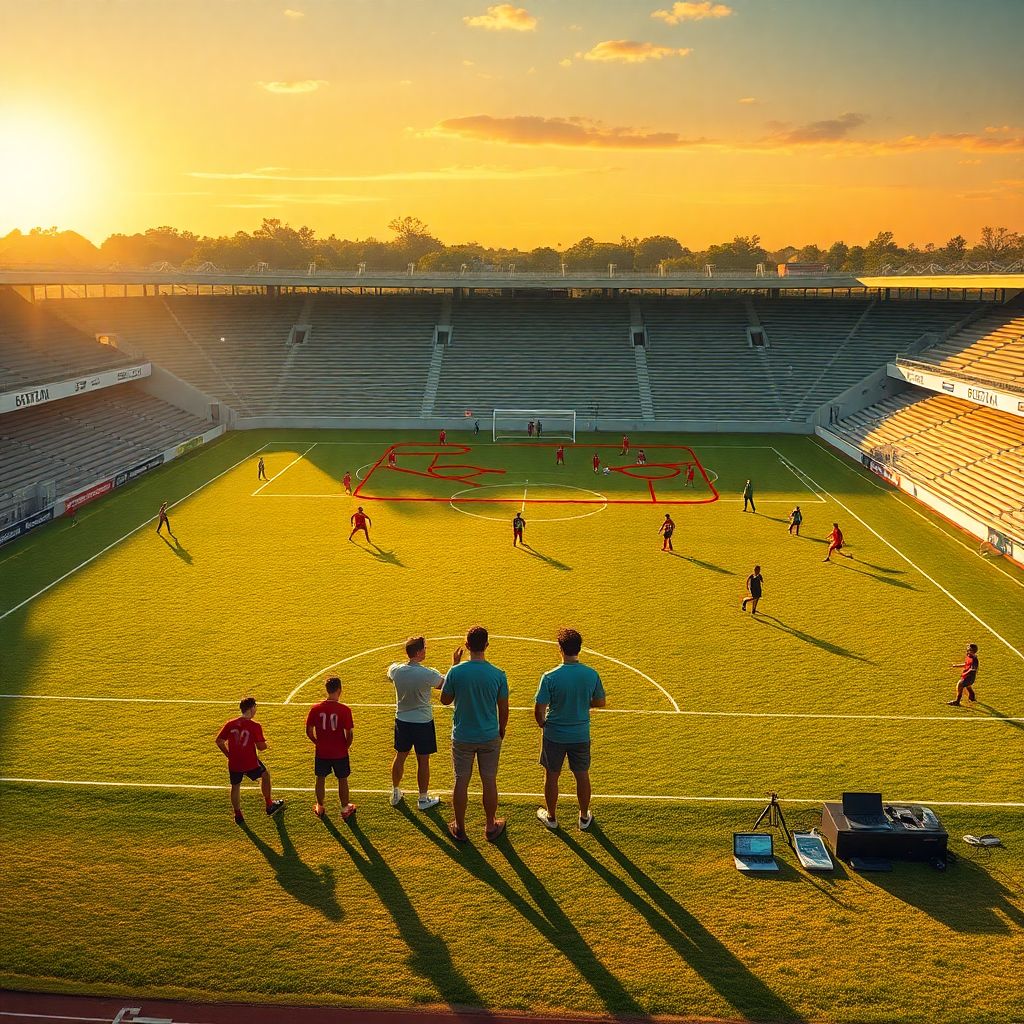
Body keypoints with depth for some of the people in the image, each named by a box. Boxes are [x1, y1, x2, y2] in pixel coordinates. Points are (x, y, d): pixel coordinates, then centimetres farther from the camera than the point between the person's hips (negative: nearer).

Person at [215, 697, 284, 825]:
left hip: (234, 764, 3)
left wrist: (228, 754, 14)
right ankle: (270, 806, 31)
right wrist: (264, 743, 7)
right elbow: (261, 747, -17)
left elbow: (219, 741, 1)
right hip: (251, 763, -3)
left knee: (235, 786, 22)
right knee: (265, 775, 23)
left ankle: (238, 815, 27)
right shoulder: (255, 726, -15)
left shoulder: (230, 724, -2)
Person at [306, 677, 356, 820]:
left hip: (321, 752, 2)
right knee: (342, 780, 16)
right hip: (340, 753, -2)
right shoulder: (345, 710, -18)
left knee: (320, 779, 20)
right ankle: (345, 809, 27)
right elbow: (349, 733, -14)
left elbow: (309, 731, -4)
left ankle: (319, 808, 34)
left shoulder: (315, 709, -11)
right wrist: (347, 746, 5)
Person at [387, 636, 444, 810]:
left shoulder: (396, 670, -12)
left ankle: (395, 794, 35)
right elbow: (446, 684, -7)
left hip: (402, 721, 4)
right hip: (423, 722, -4)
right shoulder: (428, 674, -24)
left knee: (400, 756, 20)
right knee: (423, 761, 9)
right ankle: (423, 799, 22)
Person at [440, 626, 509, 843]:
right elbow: (503, 709, -4)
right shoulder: (498, 675, -13)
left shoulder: (456, 672, -16)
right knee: (489, 781, 13)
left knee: (461, 781, 12)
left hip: (462, 737, 0)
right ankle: (491, 827, 27)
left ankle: (459, 828, 25)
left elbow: (445, 700, 1)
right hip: (490, 737, 0)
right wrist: (501, 730, 15)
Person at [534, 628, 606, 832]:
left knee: (552, 776, 17)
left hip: (555, 736, -2)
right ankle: (584, 817, 34)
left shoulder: (550, 677, -22)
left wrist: (543, 724, 4)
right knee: (582, 775, 19)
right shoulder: (592, 675, -13)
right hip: (581, 736, 2)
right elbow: (601, 702, 1)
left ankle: (551, 817, 33)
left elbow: (539, 709, -17)